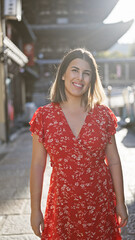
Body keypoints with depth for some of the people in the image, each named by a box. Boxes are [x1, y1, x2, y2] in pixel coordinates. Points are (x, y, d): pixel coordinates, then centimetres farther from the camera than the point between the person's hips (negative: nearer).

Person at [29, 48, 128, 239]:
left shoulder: (103, 114, -3)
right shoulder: (44, 116, -5)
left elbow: (114, 162, 1)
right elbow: (37, 165, -3)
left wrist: (120, 203, 2)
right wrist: (35, 209, -2)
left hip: (100, 203, 1)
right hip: (63, 207, 0)